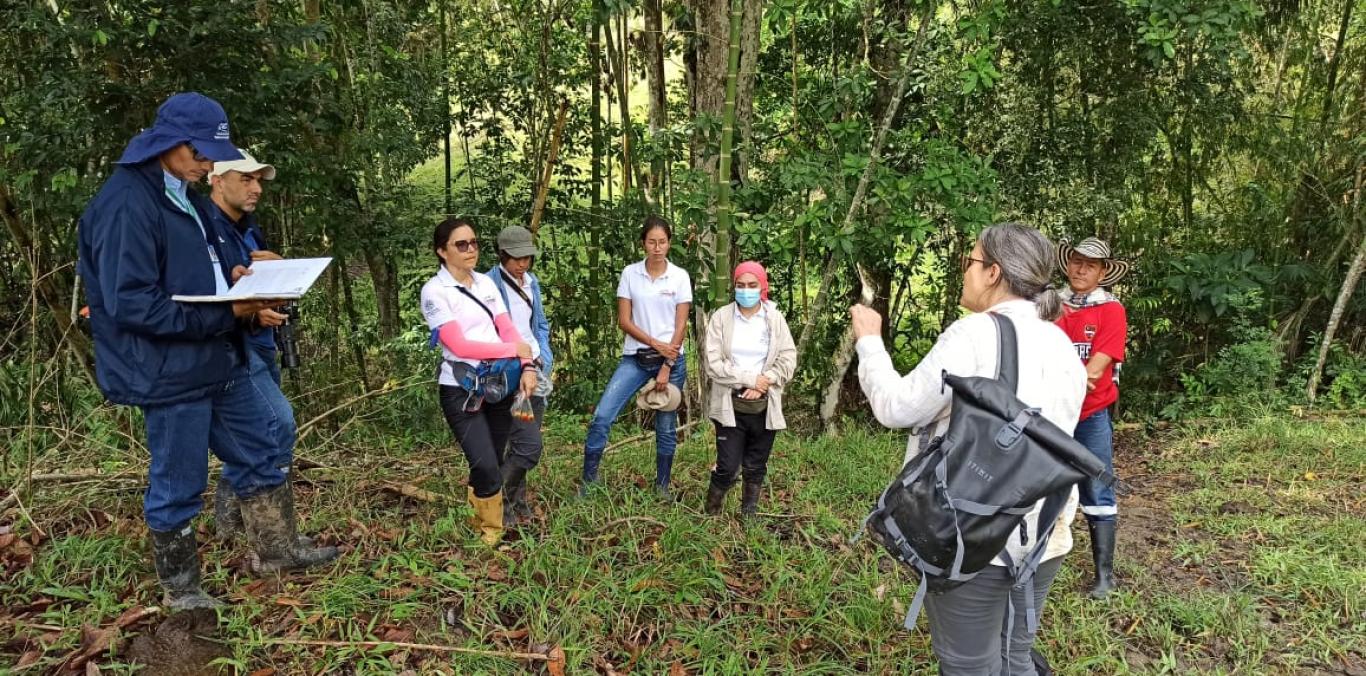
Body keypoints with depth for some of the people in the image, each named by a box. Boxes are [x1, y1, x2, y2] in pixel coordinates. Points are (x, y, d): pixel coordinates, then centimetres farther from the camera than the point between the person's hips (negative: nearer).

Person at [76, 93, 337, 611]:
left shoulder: (184, 197, 11)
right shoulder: (125, 204, -18)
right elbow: (131, 305, -23)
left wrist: (236, 283, 1)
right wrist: (226, 314, -23)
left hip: (220, 364, 9)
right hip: (170, 373, -9)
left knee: (258, 456, 16)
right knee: (178, 485, 6)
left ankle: (276, 550, 33)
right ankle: (179, 588, 26)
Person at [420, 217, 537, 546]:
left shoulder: (486, 282, 10)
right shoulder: (435, 290, -7)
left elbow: (508, 329, 6)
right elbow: (459, 345, -14)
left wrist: (526, 367, -10)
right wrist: (515, 350, -8)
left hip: (500, 383, 5)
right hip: (462, 389, -5)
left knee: (494, 462, 10)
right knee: (486, 466, -11)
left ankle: (478, 522, 31)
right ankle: (491, 532, 15)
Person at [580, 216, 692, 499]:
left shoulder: (680, 276, -1)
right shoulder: (630, 273, 0)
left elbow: (681, 325, -4)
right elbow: (624, 321, -2)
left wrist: (666, 368, -9)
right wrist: (655, 344, -12)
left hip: (671, 359, 0)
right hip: (635, 358, 1)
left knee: (666, 427, 7)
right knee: (602, 415, -11)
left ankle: (662, 486, 22)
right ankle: (588, 481, 0)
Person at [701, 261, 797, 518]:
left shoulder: (775, 319, 2)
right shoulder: (721, 317, -4)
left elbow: (788, 359, -1)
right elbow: (713, 362, -9)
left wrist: (765, 382, -14)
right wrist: (750, 379, -14)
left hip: (765, 406, 2)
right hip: (730, 405, -2)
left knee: (756, 468, 12)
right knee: (727, 468, -4)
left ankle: (749, 516, 27)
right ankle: (709, 514, 20)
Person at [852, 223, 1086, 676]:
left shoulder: (974, 334, -16)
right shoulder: (1062, 345, 8)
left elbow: (897, 408, -10)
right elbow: (1049, 436, 13)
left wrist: (869, 341, 2)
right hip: (1044, 534, 7)